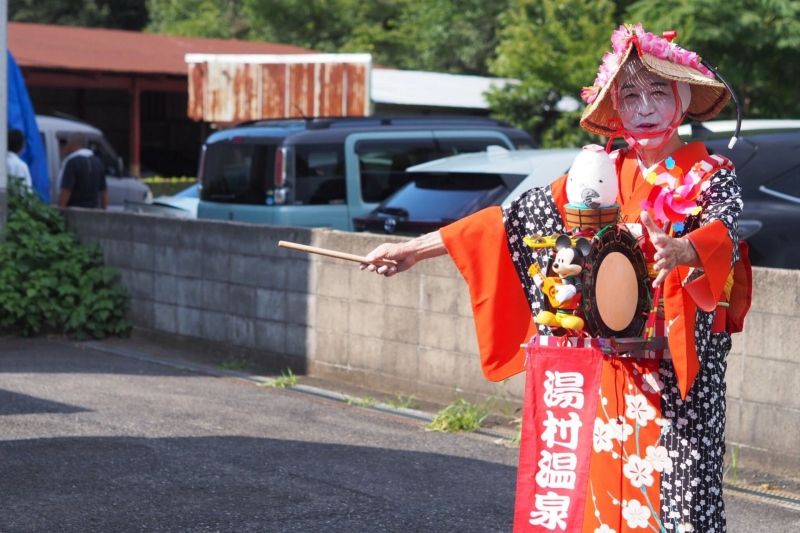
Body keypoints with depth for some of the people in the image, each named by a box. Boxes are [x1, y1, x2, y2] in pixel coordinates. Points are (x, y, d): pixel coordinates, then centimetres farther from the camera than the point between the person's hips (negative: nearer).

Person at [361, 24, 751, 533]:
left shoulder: (712, 176, -2)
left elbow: (726, 230, -23)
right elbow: (515, 221, 9)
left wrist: (682, 250, -46)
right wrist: (416, 248, 7)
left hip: (685, 363, -3)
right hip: (611, 369, 3)